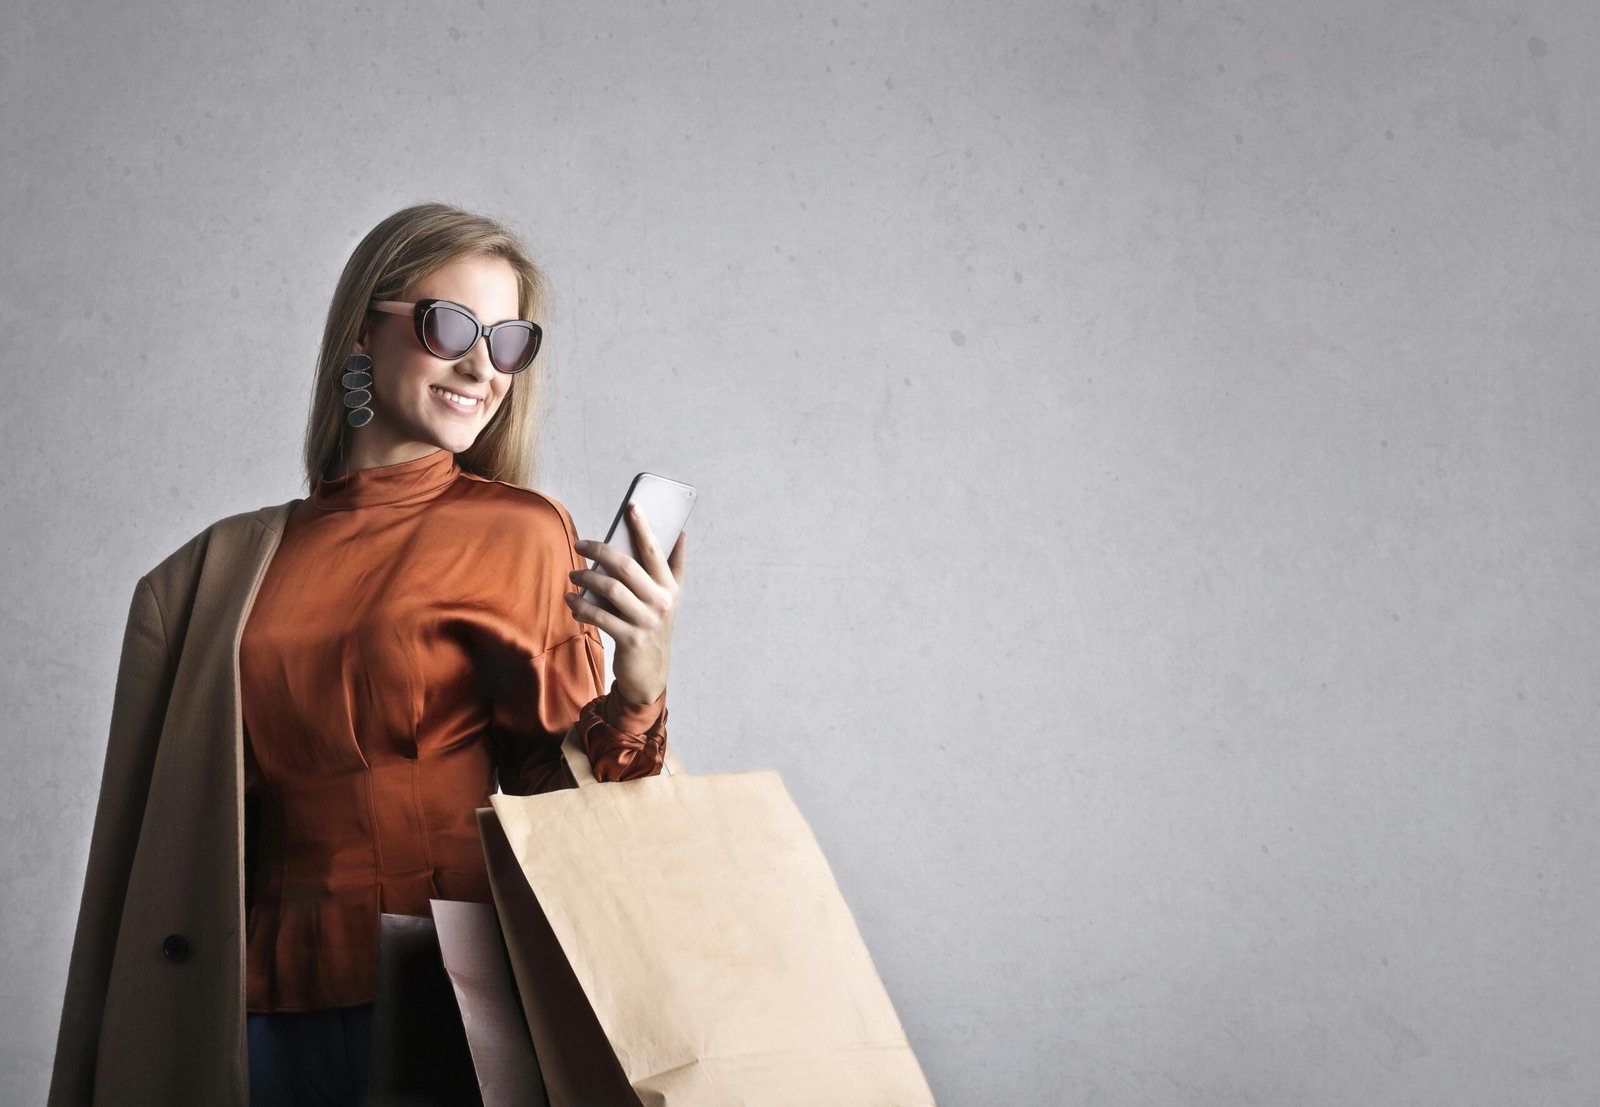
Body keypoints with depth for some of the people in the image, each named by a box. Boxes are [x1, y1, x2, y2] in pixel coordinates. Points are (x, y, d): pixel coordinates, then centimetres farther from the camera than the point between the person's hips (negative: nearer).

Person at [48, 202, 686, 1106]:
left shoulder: (523, 534, 0)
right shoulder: (228, 566, 7)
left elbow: (559, 797, -3)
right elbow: (181, 821, 11)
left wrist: (636, 693, -21)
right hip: (268, 1005, 3)